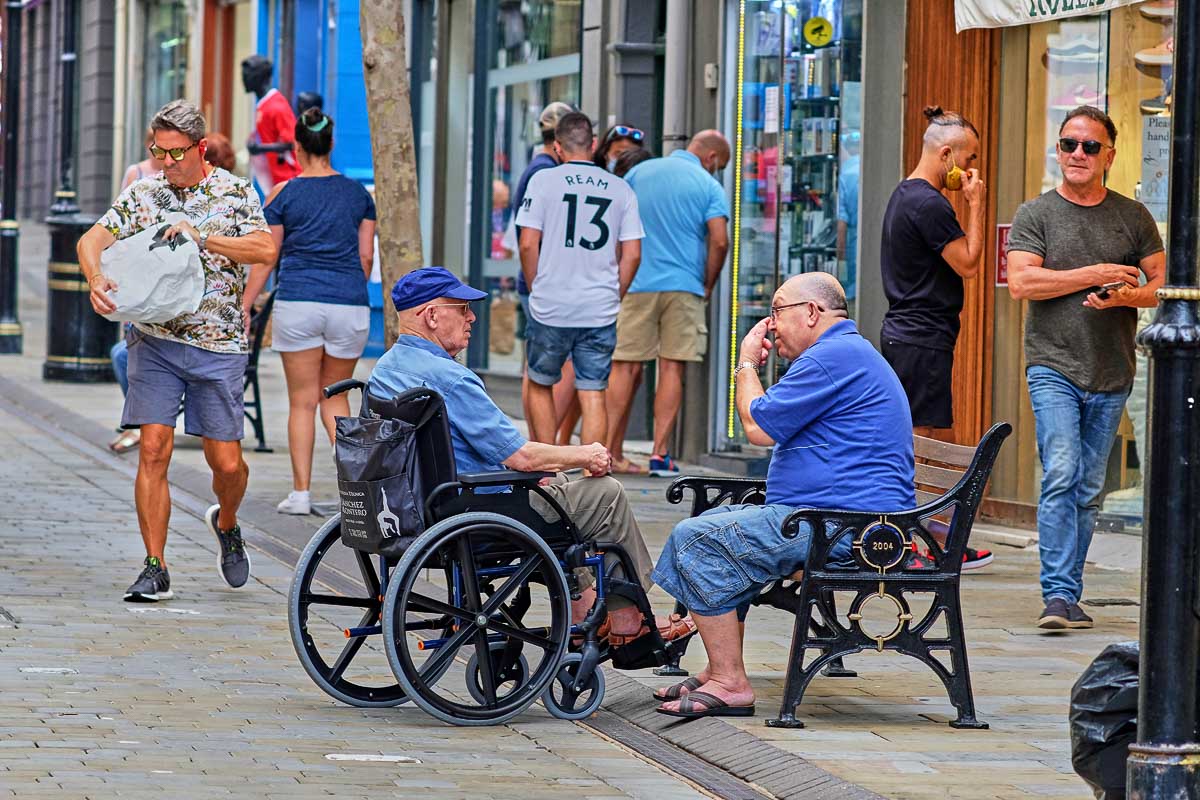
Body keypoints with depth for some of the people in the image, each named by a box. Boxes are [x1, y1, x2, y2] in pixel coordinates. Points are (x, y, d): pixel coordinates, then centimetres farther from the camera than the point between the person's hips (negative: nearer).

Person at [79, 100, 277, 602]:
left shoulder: (234, 193, 0)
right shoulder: (143, 194, 6)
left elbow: (265, 250, -14)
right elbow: (92, 239, 1)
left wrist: (201, 238, -23)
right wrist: (96, 279, -20)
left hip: (218, 345, -1)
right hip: (155, 339, 1)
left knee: (226, 462, 0)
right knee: (154, 449, -9)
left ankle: (226, 524, 34)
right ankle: (155, 570, -4)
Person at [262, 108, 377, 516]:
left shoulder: (284, 193, -1)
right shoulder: (357, 193, 7)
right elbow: (367, 256, 9)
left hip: (298, 302, -2)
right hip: (349, 305, 2)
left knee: (302, 401, 4)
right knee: (334, 395, 16)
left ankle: (301, 493, 3)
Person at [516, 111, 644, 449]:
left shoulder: (544, 180, -2)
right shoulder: (620, 188, 5)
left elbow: (528, 244, -6)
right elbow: (632, 254, 2)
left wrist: (535, 290, 7)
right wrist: (613, 298, 13)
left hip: (551, 307, -1)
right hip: (600, 310, 1)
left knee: (540, 386, 16)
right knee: (593, 395, 3)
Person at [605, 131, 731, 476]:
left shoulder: (640, 172, 10)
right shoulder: (709, 186, 1)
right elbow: (719, 241, -10)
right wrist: (707, 286, 3)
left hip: (636, 285, 2)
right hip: (684, 287, -2)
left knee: (626, 368, 4)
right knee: (672, 369, 2)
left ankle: (611, 452, 2)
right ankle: (660, 453, -2)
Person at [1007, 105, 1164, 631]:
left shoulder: (1133, 217, 10)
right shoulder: (1035, 215, 3)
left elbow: (1164, 285, 9)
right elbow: (1021, 283, -10)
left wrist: (1123, 296, -11)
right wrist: (1096, 275, -10)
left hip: (1111, 376, 3)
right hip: (1054, 369, -3)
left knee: (1088, 490, 6)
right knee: (1060, 476, -16)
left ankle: (1068, 596, 12)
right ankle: (1058, 594, -18)